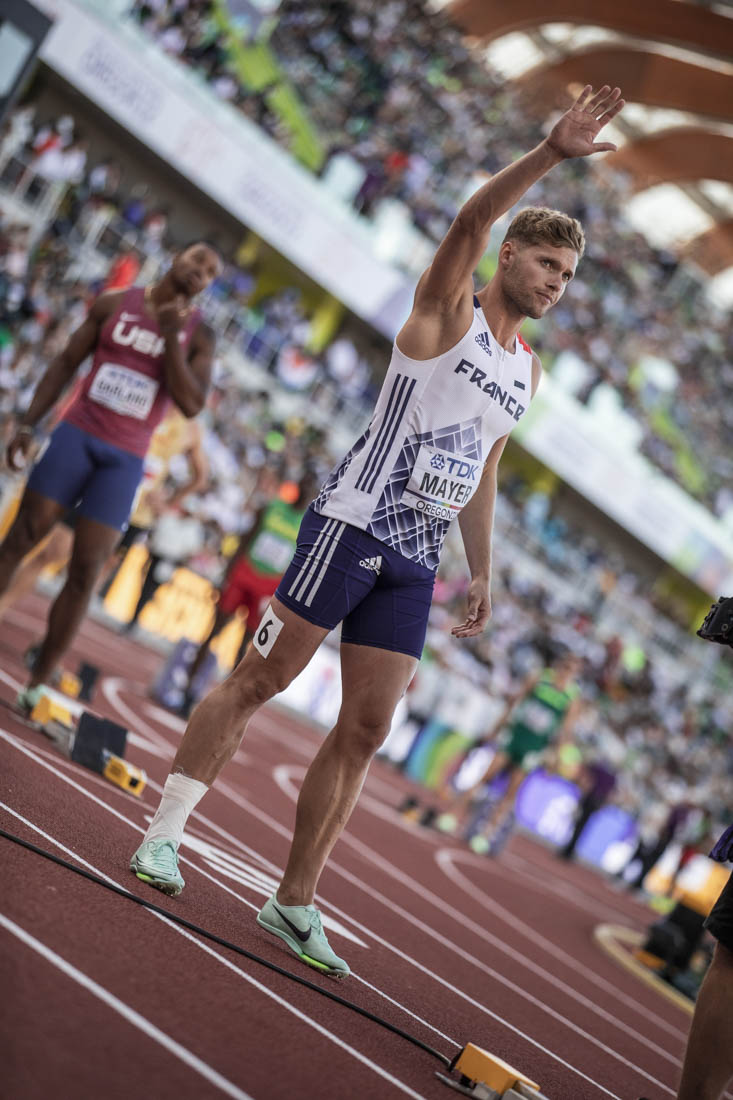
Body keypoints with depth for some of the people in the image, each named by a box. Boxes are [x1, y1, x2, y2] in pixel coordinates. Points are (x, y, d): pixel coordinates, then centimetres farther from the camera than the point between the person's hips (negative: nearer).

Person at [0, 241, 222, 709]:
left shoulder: (199, 335, 3)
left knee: (85, 572, -5)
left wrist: (171, 337, -17)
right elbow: (67, 363, 8)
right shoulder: (114, 303, 5)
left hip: (125, 459, 0)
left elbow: (192, 404, -9)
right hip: (76, 433, 1)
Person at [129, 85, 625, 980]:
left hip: (415, 560, 7)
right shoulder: (446, 310, -2)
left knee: (365, 731, 3)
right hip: (352, 523, -7)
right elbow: (471, 219, -22)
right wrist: (550, 152, -34)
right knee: (260, 680, -5)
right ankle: (164, 833, 6)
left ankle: (294, 904, 10)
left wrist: (480, 572, 20)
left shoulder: (528, 367, 19)